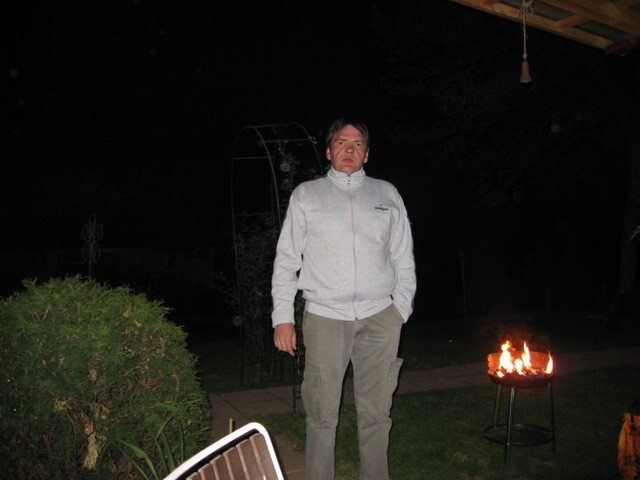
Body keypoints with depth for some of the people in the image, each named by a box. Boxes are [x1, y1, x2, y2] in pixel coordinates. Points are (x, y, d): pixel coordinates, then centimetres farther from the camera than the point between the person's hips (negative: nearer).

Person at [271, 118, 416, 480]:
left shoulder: (387, 195, 13)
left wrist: (401, 310, 6)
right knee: (322, 414, 2)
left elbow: (404, 259, 14)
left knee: (376, 412, 9)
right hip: (324, 317, -1)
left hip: (379, 318, 2)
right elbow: (286, 260, 7)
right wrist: (283, 317, 0)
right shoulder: (306, 195, 9)